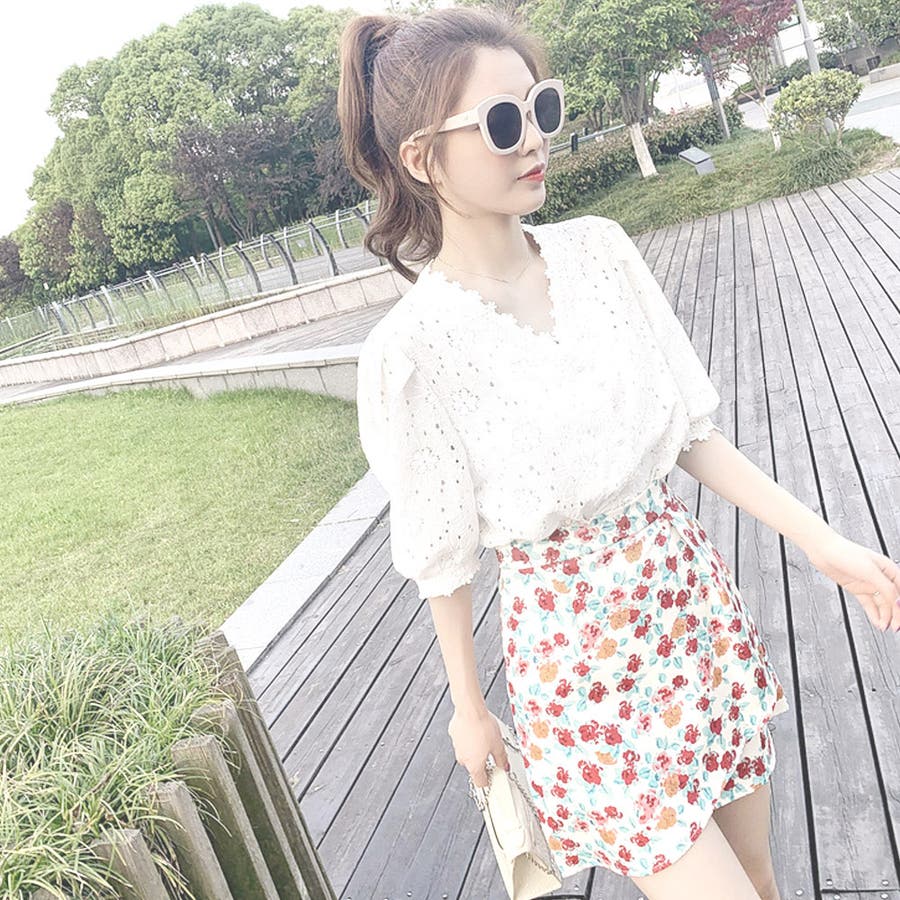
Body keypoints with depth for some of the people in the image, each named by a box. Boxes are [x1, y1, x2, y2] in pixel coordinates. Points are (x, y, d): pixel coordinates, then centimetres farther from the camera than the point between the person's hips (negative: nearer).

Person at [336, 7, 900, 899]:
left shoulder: (600, 248, -6)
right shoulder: (410, 350, -20)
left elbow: (690, 425, 2)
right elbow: (443, 558, -9)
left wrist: (821, 539, -1)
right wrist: (468, 707, 3)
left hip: (693, 585, 5)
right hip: (575, 640, -5)